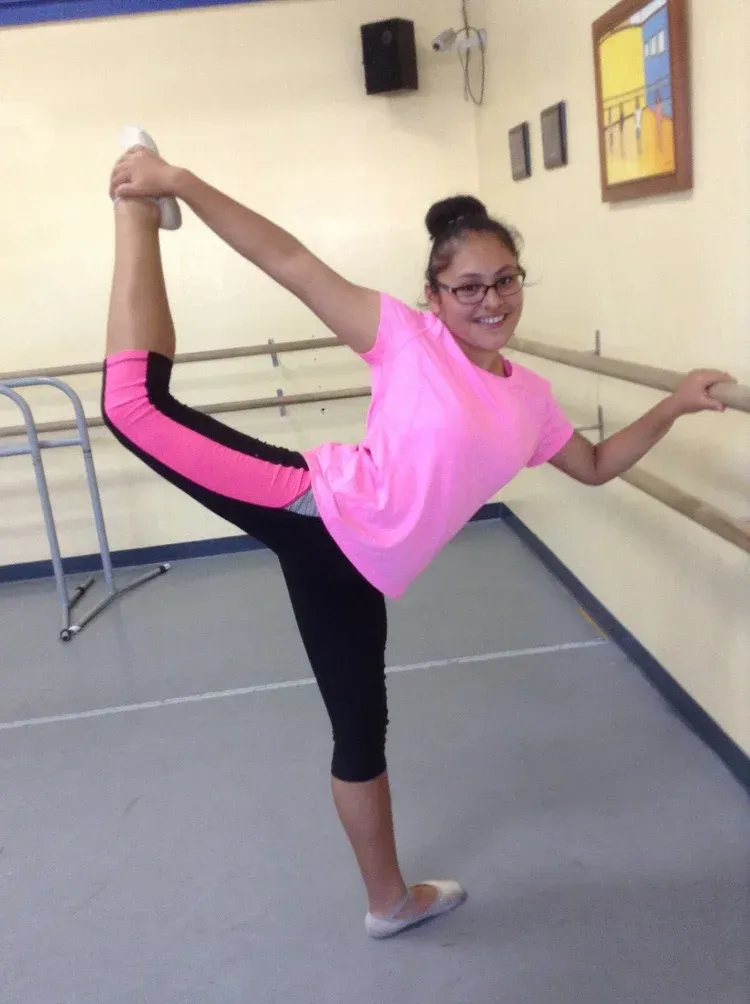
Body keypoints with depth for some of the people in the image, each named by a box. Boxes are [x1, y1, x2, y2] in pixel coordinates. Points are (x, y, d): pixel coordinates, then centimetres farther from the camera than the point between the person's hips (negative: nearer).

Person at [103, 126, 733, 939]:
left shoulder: (528, 397, 13)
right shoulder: (406, 337, -4)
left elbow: (595, 466, 27)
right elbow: (289, 262, -9)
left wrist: (673, 407, 17)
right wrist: (177, 183, -14)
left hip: (357, 566, 4)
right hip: (319, 509, -4)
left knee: (361, 733, 16)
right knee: (137, 402, -16)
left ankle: (390, 899, 39)